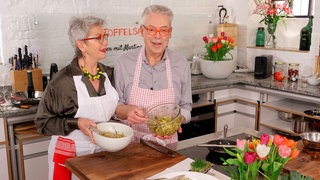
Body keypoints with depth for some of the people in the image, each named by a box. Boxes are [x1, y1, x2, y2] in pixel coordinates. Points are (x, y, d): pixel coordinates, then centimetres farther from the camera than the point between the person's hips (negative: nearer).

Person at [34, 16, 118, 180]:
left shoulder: (108, 73, -2)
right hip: (69, 153, -4)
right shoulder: (63, 80, -18)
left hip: (103, 149, 5)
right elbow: (43, 122, -11)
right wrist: (76, 123, -24)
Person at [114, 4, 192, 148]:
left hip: (167, 142, 1)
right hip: (131, 142, 0)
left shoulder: (182, 65, -2)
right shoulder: (123, 62, -6)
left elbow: (185, 107, 5)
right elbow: (115, 107, 1)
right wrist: (127, 110, -20)